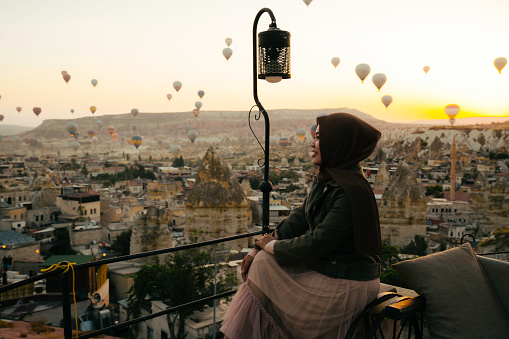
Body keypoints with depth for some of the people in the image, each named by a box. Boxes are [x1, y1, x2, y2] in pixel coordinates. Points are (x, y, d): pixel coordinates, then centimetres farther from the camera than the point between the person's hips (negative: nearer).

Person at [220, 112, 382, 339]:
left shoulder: (350, 191, -25)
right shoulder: (326, 180, 4)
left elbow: (317, 243, -25)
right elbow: (300, 217, 5)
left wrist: (272, 246, -10)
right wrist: (260, 249, -4)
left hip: (345, 286, -8)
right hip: (324, 267, 8)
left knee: (263, 268, -7)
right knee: (262, 261, -1)